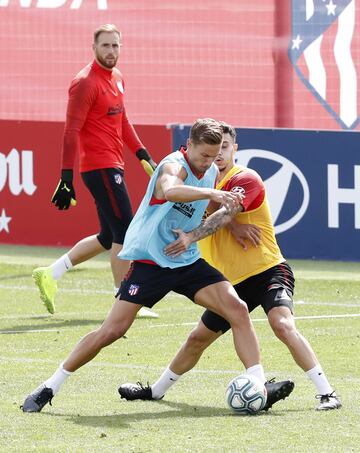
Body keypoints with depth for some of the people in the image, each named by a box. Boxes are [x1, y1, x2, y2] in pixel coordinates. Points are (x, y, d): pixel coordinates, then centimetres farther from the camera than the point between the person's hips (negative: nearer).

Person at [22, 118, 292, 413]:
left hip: (188, 261, 7)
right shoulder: (174, 165, -18)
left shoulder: (212, 172, 7)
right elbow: (170, 190, -45)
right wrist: (211, 193, -57)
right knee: (112, 330, -10)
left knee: (237, 308, -12)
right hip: (149, 261, -7)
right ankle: (49, 389, 1)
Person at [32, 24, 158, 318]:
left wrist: (142, 154, 20)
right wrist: (66, 178, -20)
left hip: (113, 167, 9)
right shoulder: (86, 83, -14)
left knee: (109, 237, 13)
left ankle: (51, 274, 20)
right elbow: (71, 131, -16)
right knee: (124, 232, -9)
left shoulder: (117, 78, 14)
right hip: (100, 166, -9)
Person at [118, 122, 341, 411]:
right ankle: (156, 391, 34)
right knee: (198, 338, 16)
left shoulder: (246, 179, -12)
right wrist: (233, 225, -24)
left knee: (282, 324, -30)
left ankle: (327, 393, -31)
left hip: (269, 271, -7)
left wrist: (191, 237, -45)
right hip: (234, 282, 7)